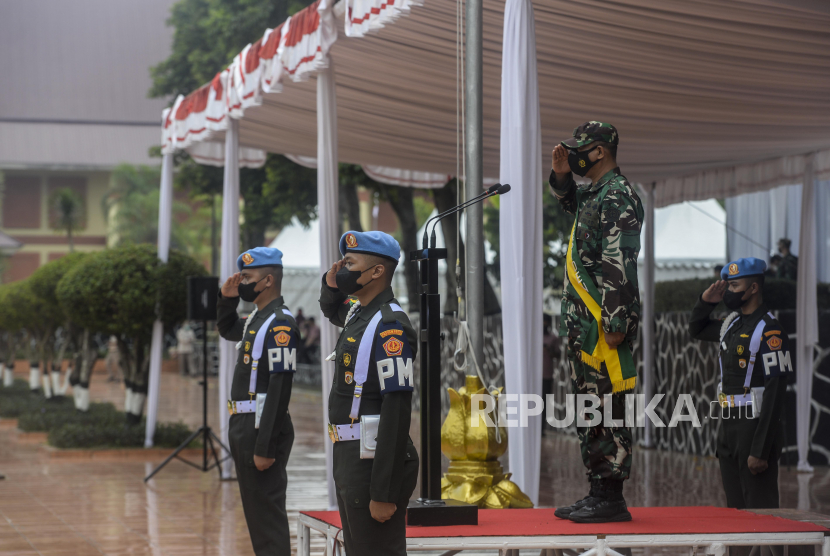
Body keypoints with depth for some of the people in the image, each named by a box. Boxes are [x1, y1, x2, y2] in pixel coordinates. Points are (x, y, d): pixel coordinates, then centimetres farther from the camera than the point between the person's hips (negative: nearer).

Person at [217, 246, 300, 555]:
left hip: (262, 429, -10)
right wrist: (227, 298, 14)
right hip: (243, 426, 10)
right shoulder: (257, 318, 13)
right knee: (254, 509, 16)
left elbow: (280, 388, -22)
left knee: (267, 513, -6)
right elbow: (227, 331, 35)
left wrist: (265, 447, -24)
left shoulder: (280, 325, -17)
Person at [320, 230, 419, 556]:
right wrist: (331, 284, 12)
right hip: (349, 456, 10)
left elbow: (397, 413, -24)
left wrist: (384, 493, -26)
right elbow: (331, 310, 38)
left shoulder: (389, 327, -19)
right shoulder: (358, 312, 10)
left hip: (375, 463, -10)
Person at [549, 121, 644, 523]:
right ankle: (598, 493, 18)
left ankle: (611, 498, -7)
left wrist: (614, 323, -25)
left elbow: (620, 266, -21)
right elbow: (571, 204, 42)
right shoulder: (594, 194, 16)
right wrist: (562, 176, 21)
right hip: (583, 324, 10)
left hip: (603, 325, -10)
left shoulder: (618, 197, -14)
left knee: (606, 413, -8)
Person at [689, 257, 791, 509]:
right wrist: (706, 302, 11)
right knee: (736, 509, 12)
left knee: (759, 509, -7)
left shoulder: (769, 332, -15)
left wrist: (760, 451, -22)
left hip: (754, 428, -9)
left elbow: (775, 394, -19)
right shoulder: (731, 324, 12)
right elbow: (696, 330, 34)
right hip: (728, 429, 9)